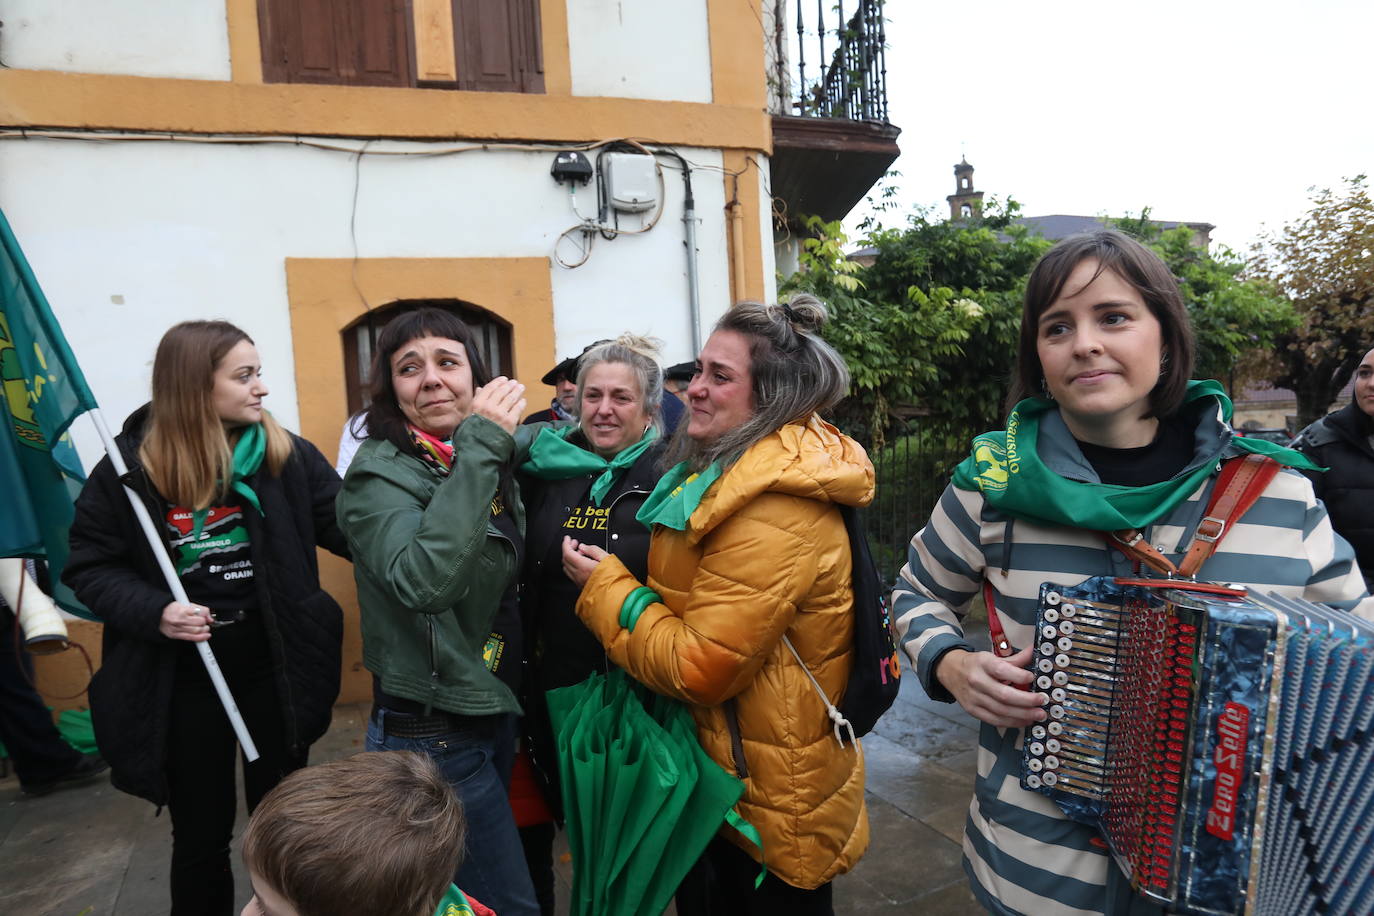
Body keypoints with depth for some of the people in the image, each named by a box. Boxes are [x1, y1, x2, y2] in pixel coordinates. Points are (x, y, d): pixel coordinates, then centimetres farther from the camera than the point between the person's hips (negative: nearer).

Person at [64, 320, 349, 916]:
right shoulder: (129, 466, -8)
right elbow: (89, 566, -2)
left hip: (275, 670, 1)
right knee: (201, 834, 18)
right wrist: (153, 612, -18)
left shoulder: (287, 455, -6)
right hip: (183, 682, -1)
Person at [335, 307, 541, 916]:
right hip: (429, 734, -7)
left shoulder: (489, 459, 2)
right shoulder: (378, 474, -17)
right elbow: (424, 581, -37)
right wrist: (479, 448, -35)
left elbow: (542, 439, 27)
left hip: (493, 710, 7)